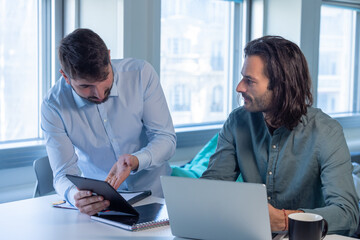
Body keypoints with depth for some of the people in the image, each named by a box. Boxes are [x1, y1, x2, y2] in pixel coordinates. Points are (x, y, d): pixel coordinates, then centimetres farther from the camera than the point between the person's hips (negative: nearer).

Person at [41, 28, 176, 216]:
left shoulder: (141, 74, -12)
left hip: (156, 196, 0)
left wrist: (135, 161, -29)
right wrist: (76, 196, -36)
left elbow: (166, 138, -8)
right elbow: (64, 174, -12)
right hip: (99, 203, 1)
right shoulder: (53, 106, -12)